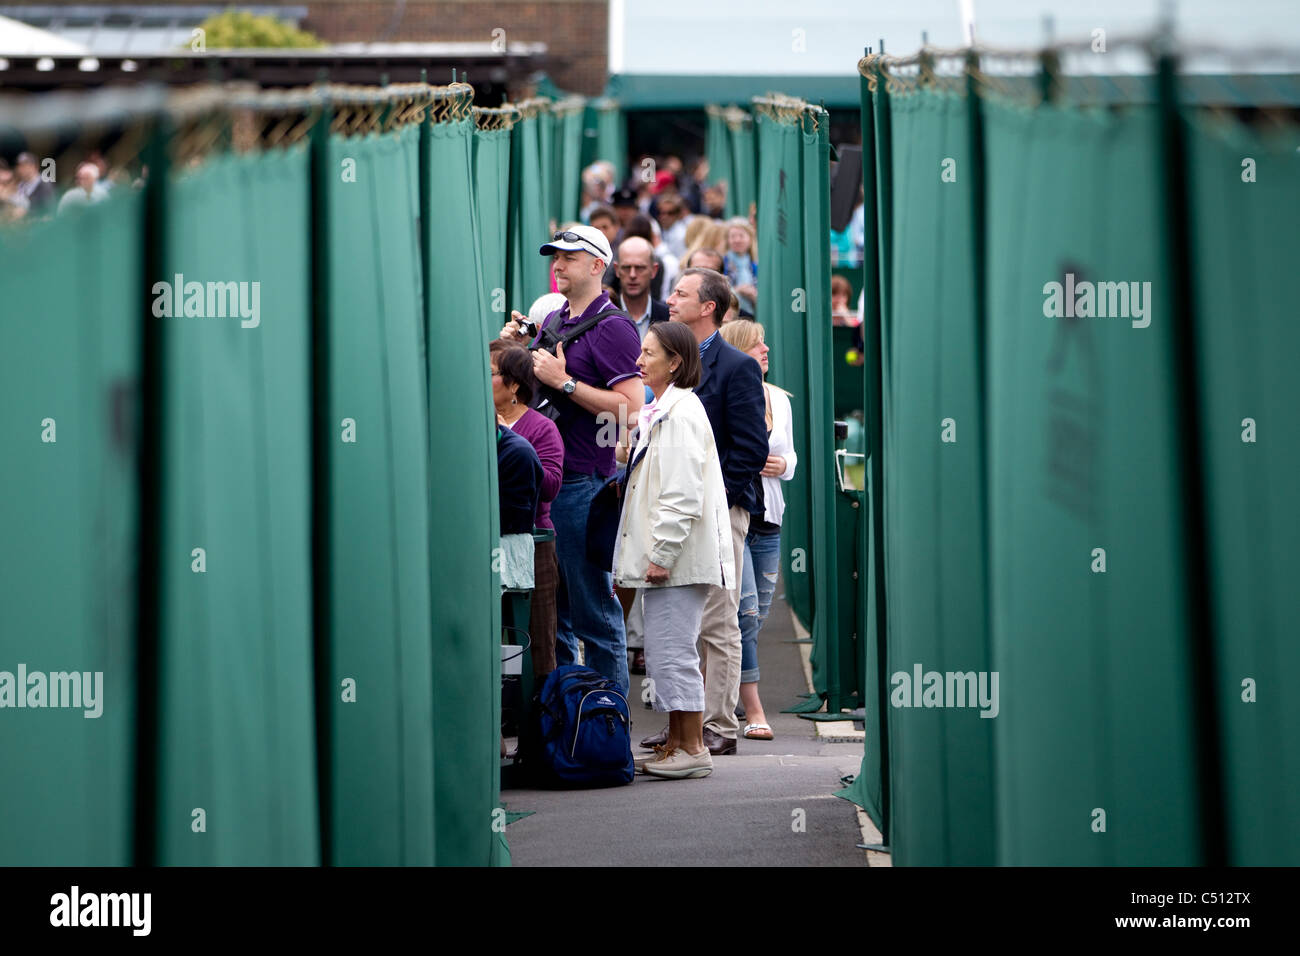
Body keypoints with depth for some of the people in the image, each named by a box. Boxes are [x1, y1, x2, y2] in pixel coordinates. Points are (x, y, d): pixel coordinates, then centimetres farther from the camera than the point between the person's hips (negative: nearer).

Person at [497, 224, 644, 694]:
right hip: (542, 479, 8)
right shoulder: (553, 321, 16)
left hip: (583, 483, -8)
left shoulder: (613, 328, -9)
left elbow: (631, 408, -18)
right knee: (549, 607, 13)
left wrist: (565, 381, -19)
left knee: (594, 609, -4)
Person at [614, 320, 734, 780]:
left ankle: (693, 749, -4)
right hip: (661, 557, 10)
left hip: (678, 558, -10)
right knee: (664, 655, 13)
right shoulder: (659, 412, 18)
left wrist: (662, 555, -20)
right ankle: (676, 743, 18)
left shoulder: (681, 413, -14)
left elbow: (683, 496, -20)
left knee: (673, 653, -8)